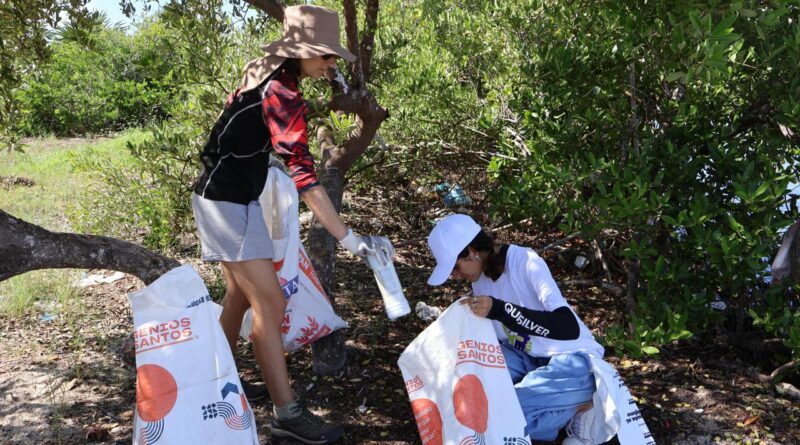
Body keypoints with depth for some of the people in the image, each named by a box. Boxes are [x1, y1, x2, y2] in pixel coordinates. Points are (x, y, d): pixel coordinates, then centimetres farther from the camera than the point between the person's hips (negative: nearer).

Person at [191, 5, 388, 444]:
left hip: (224, 196, 10)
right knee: (270, 304, -8)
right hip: (229, 201, -10)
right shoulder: (282, 95, -22)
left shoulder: (263, 73, 5)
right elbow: (303, 176, -29)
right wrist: (349, 238, -32)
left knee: (240, 295, 18)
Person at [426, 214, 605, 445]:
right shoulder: (481, 274, -1)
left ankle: (580, 407, -4)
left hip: (575, 362, -8)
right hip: (527, 356, 8)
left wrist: (498, 309, -40)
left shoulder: (526, 262, -24)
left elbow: (568, 328, -35)